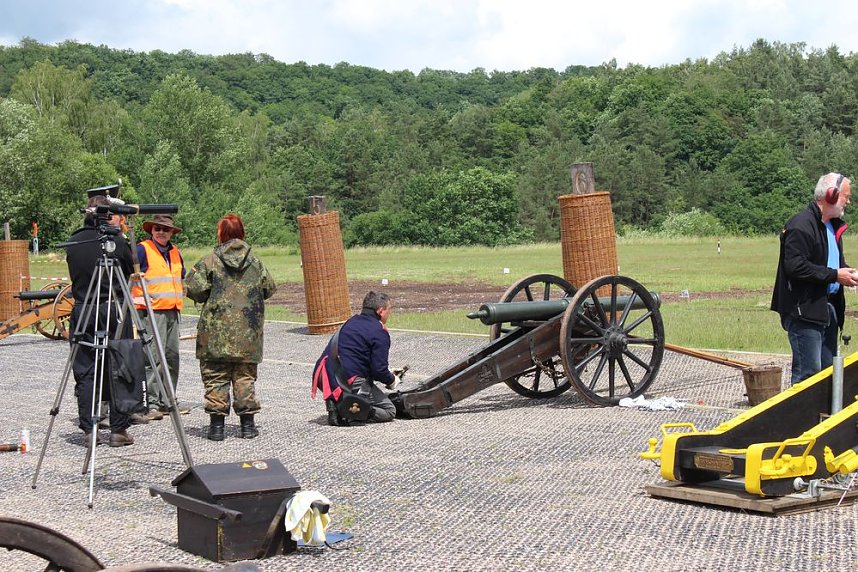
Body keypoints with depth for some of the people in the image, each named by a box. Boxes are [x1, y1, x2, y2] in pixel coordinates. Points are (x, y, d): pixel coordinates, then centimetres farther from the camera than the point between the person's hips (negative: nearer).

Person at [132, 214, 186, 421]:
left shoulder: (175, 252, 18)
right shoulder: (142, 249, -4)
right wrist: (135, 297, -12)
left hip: (172, 311, 7)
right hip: (151, 310, -7)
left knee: (172, 357, 7)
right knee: (154, 357, -11)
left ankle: (167, 401, 15)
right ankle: (152, 404, -10)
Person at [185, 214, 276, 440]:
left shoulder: (210, 261, -5)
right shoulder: (255, 262, 5)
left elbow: (194, 289, -11)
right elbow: (268, 290, 10)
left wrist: (206, 298, 10)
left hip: (216, 331, -2)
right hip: (248, 333, 3)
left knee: (216, 376, 4)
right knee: (245, 376, 10)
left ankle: (217, 423, 2)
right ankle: (247, 423, 10)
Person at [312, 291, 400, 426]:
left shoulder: (351, 322, 17)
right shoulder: (380, 333, -8)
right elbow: (379, 370, -13)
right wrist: (392, 381, 9)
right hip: (351, 383, -7)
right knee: (389, 411, 7)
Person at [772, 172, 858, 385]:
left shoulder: (833, 225, 17)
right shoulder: (801, 226, -15)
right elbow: (796, 267, -23)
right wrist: (835, 275, -18)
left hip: (829, 309, 10)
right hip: (805, 310, -10)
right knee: (808, 373, -10)